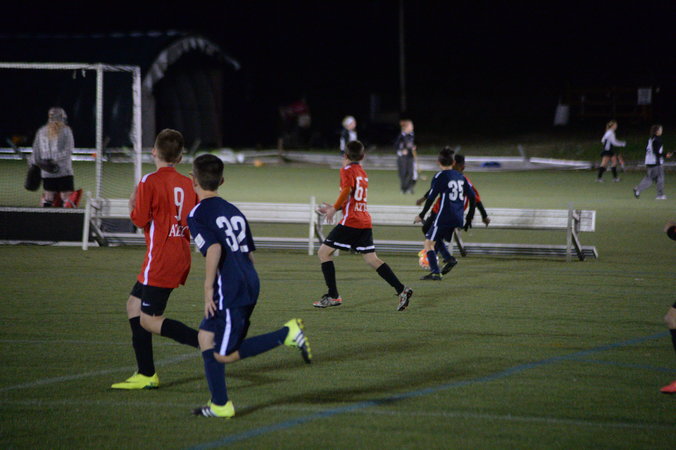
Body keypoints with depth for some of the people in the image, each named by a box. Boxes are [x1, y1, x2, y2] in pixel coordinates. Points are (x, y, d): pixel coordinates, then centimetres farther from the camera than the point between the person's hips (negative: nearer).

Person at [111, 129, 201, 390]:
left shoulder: (150, 182, -12)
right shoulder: (188, 183, 7)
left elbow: (140, 220, -14)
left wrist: (133, 206, 7)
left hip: (160, 259, -8)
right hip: (180, 257, 8)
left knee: (150, 322, -5)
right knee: (134, 304, 17)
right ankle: (145, 375, 17)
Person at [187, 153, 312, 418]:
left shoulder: (197, 215, -5)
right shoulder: (234, 211, 19)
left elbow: (214, 249, -21)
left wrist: (208, 289, -16)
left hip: (229, 291, -9)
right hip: (250, 284, 9)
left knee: (224, 355, -4)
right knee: (206, 337, 15)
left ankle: (287, 334, -13)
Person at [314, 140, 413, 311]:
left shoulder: (346, 170, -4)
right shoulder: (363, 173, 21)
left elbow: (347, 190, -22)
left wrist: (334, 208, -15)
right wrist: (334, 208, 30)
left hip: (350, 221, -8)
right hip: (365, 221, 8)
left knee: (324, 252, 2)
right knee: (371, 259, 7)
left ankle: (333, 296, -2)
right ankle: (401, 289, -6)